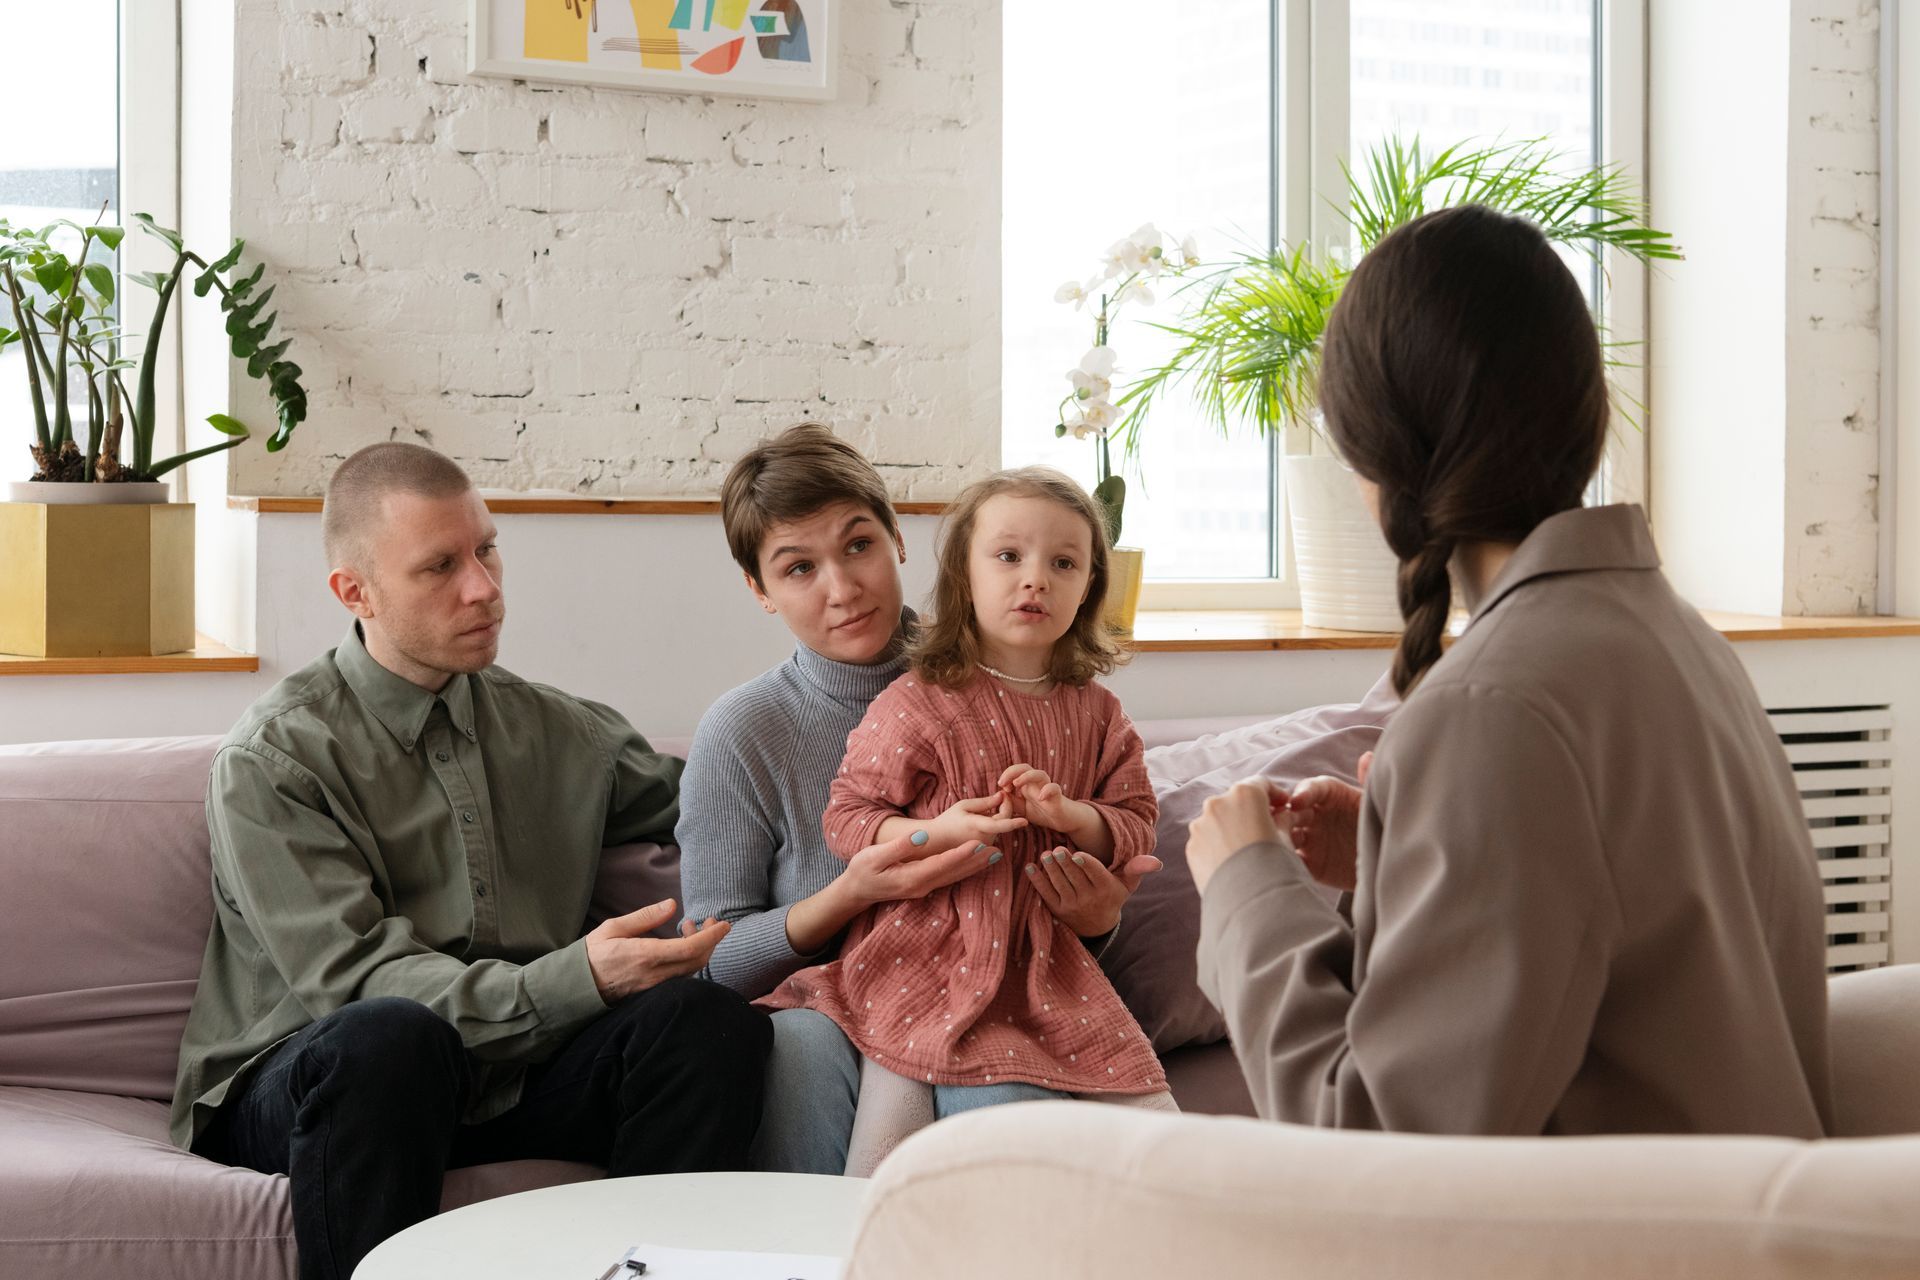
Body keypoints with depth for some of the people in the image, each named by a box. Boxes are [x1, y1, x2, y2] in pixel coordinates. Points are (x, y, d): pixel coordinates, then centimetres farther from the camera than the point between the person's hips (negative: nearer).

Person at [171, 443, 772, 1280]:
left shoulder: (556, 731, 12)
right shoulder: (272, 761, -5)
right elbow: (355, 980, -16)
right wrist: (575, 982, -30)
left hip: (506, 1077, 5)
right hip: (298, 1086, -4)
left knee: (709, 1014, -22)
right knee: (391, 1035, -39)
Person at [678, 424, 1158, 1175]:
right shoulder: (744, 732, -4)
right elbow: (713, 964, -4)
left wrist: (1094, 921, -12)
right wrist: (849, 896, -22)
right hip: (821, 1016, -1)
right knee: (802, 1037, -35)